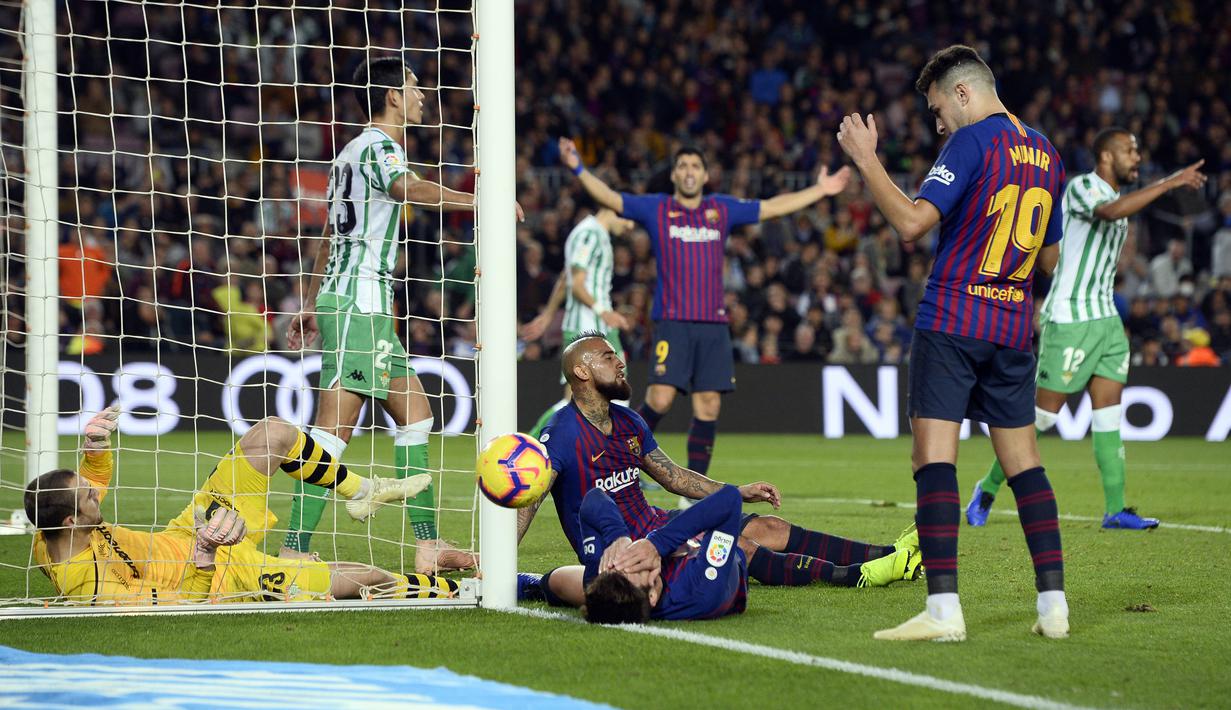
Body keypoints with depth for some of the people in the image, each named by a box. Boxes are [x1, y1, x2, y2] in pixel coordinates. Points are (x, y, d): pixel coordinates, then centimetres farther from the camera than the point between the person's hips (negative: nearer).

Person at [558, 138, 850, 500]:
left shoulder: (722, 209, 13)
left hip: (713, 324, 3)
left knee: (708, 406, 0)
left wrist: (819, 190, 23)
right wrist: (578, 169, -18)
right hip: (672, 322, -3)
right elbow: (610, 198, -4)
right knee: (660, 399, -17)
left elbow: (773, 207, 21)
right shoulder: (656, 209, 5)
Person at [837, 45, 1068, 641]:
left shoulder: (972, 142, -9)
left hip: (950, 321, -7)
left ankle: (943, 608, -18)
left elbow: (912, 221, -18)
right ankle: (1054, 601, 7)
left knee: (933, 457, -9)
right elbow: (1049, 257, 22)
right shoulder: (1045, 154, 15)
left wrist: (866, 160, -11)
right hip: (1014, 329, 7)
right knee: (1023, 461, 11)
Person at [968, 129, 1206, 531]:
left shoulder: (1118, 195, 16)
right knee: (1043, 414, -4)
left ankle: (1115, 510, -2)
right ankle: (988, 489, 11)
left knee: (1109, 413, 0)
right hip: (1068, 319, -8)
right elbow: (1110, 211, -34)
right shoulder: (1080, 187, -12)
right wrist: (1169, 183, -37)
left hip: (1105, 318, 8)